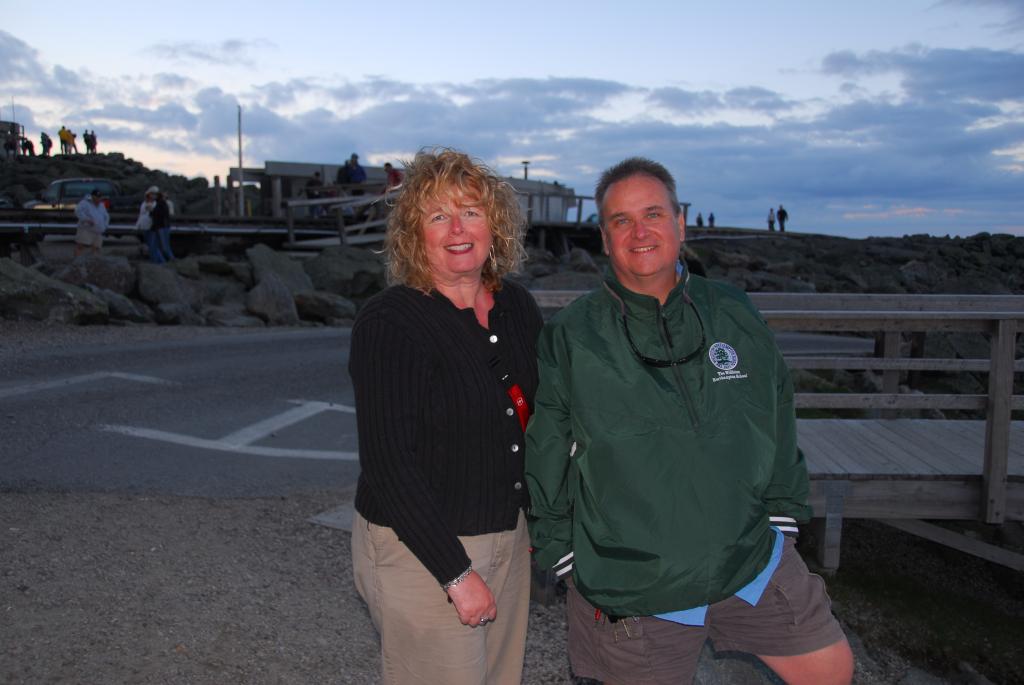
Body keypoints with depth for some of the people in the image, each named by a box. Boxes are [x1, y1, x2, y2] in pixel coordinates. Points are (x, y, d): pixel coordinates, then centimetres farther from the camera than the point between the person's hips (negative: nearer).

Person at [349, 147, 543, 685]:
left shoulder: (517, 307, 3)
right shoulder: (389, 322, -18)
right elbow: (388, 463, -20)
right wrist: (457, 574, -19)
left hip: (508, 535, 7)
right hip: (421, 549, -6)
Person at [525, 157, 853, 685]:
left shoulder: (735, 316, 1)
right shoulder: (568, 339, -8)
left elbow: (780, 428, 11)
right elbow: (544, 466, -2)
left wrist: (782, 518, 12)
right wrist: (569, 558, 1)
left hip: (753, 560, 4)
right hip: (633, 585, -3)